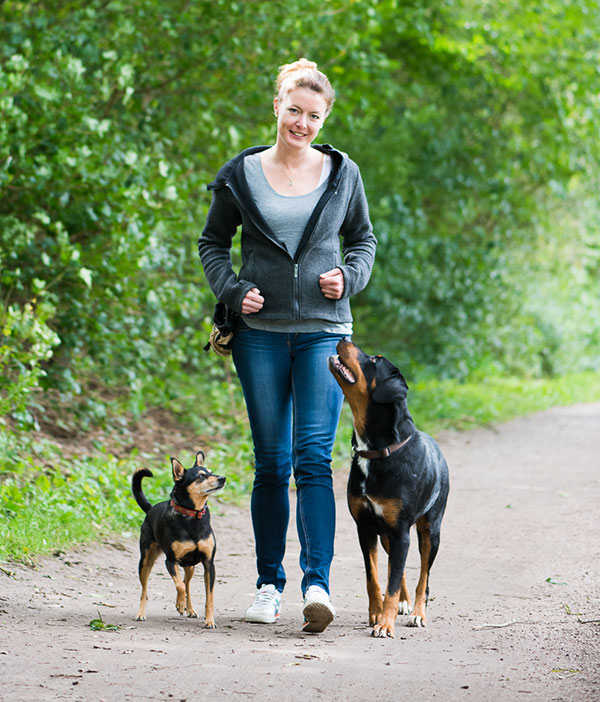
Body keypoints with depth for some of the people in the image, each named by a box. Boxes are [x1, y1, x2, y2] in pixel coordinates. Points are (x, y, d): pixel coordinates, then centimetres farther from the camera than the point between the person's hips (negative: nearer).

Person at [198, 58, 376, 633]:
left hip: (323, 331, 0)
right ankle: (268, 583, 15)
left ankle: (316, 583, -16)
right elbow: (212, 243, 13)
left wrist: (349, 277, -3)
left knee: (314, 457, -12)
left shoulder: (343, 174, 5)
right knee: (270, 462, 5)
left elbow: (363, 239, 17)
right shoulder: (242, 174, 3)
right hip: (261, 332, 1)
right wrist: (232, 292, -3)